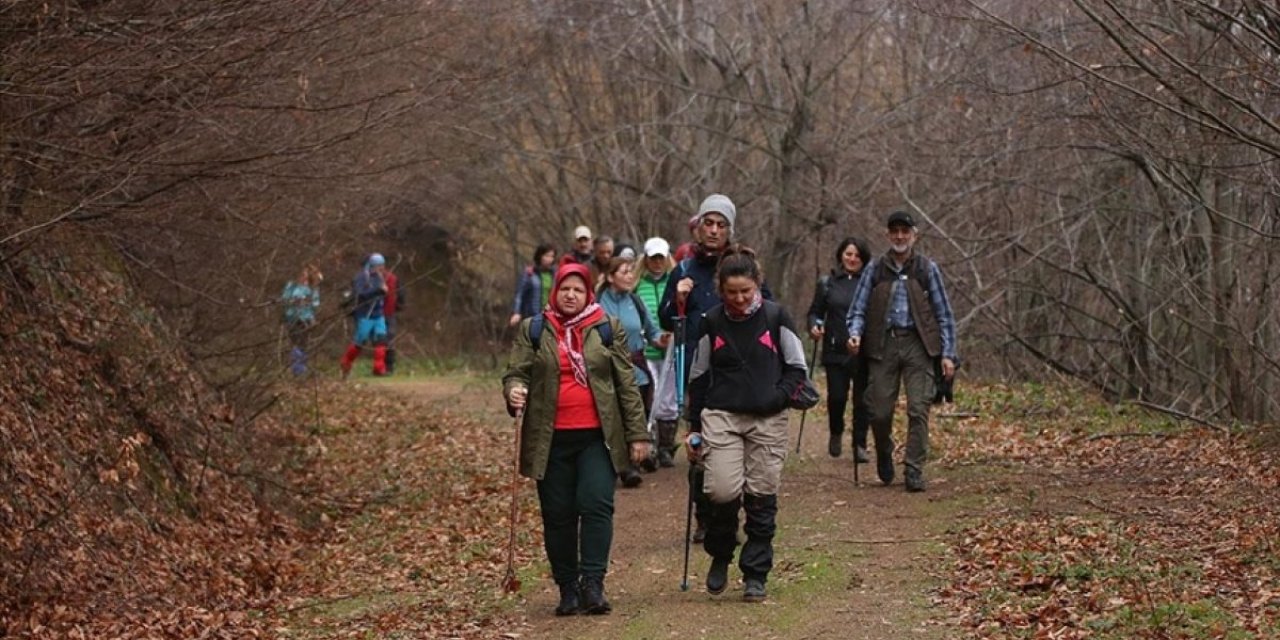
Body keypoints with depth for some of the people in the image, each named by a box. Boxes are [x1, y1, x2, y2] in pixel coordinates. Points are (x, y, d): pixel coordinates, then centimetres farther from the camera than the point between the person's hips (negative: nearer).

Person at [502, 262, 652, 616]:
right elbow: (517, 372, 4)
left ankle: (593, 583, -14)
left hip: (597, 437, -1)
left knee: (596, 504, -15)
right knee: (558, 514, 3)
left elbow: (626, 384, 7)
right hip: (551, 438, 1)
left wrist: (637, 434, 4)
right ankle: (568, 589, 11)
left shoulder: (608, 329, 7)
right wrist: (514, 390, -21)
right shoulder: (533, 330, 9)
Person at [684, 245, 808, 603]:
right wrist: (694, 428, 11)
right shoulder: (712, 323, 4)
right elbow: (698, 377, 12)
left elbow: (797, 369, 7)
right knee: (723, 491, -15)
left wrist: (777, 398, -11)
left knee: (761, 499, 1)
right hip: (721, 416, 0)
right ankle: (720, 557, 12)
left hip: (768, 421, 0)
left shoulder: (775, 317, 1)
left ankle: (755, 574, 13)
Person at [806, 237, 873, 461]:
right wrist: (814, 326, -8)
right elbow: (815, 312, 13)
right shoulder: (827, 283, 9)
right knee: (837, 396, -5)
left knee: (862, 399, -1)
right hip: (836, 352, 1)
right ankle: (835, 433, 24)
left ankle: (860, 446, 10)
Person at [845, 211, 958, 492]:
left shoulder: (927, 269, 6)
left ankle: (914, 470, -3)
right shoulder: (875, 268, 8)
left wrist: (948, 354, 1)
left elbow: (944, 314, 8)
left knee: (918, 408, -9)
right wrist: (855, 333, -11)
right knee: (879, 410, 0)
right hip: (883, 344, 1)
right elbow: (858, 309, 9)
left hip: (917, 344, -1)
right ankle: (884, 454, 29)